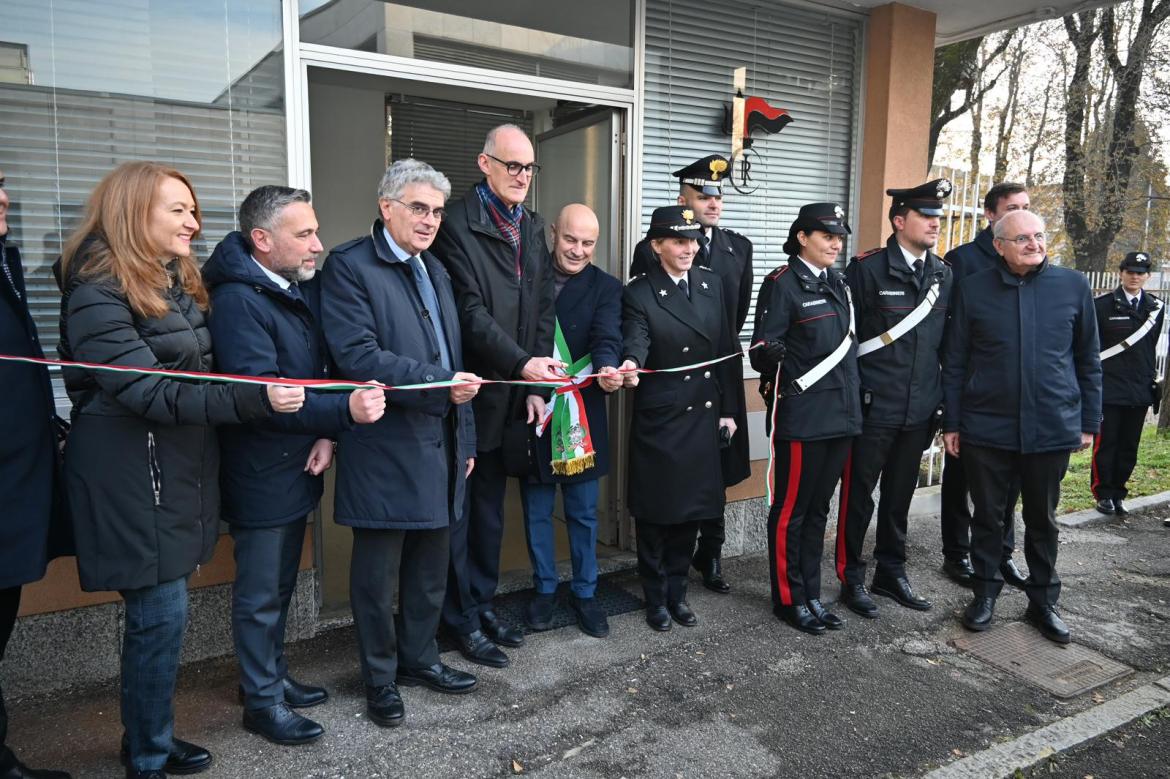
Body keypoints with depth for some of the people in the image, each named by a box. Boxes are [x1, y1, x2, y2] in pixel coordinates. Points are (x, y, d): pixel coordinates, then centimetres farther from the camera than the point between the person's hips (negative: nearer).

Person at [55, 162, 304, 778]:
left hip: (178, 469, 8)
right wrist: (256, 399, -29)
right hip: (133, 477, -8)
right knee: (161, 613, -1)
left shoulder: (178, 283, 13)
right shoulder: (97, 293, -15)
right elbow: (148, 392, -22)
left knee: (158, 612, 15)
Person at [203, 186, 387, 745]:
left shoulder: (304, 289, 6)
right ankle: (262, 700, 23)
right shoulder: (237, 301, -19)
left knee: (280, 587, 21)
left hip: (297, 467, 8)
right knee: (260, 594, 7)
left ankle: (272, 676, 37)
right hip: (260, 475, -8)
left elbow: (323, 368, 7)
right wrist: (344, 411, -34)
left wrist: (327, 434, -7)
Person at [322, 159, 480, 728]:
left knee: (431, 567, 17)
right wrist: (439, 383, -23)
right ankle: (380, 677, 24)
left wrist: (465, 437, 17)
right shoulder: (349, 266, -8)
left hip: (439, 445, 7)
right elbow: (358, 355, -20)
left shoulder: (435, 271, 17)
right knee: (378, 572, 7)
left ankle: (419, 658, 35)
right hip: (385, 450, -7)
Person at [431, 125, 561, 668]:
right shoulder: (457, 225, -11)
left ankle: (483, 603, 32)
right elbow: (471, 312, -19)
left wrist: (537, 379, -1)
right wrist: (523, 364, -27)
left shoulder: (532, 227, 11)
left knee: (491, 508, 18)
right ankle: (462, 621, 19)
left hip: (513, 396, 7)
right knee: (459, 511, 6)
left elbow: (545, 306, 8)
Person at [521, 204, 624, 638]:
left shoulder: (606, 287, 0)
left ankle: (585, 592, 26)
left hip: (581, 415, 0)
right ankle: (544, 590, 29)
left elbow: (607, 335, -17)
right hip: (533, 411, 1)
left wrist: (606, 367, -38)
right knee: (537, 510, 12)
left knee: (583, 511, 10)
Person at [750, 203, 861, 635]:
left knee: (818, 509, 15)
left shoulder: (839, 282, 13)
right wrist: (770, 354, -27)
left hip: (841, 415, 7)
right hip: (802, 417, -7)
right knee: (790, 511, 5)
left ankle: (811, 595, 27)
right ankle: (789, 599, 18)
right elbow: (761, 352, -11)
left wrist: (856, 396, 14)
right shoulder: (782, 283, -9)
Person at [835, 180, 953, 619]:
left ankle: (891, 573, 31)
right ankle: (851, 578, 20)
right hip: (874, 408, -5)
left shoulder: (943, 274, 9)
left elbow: (945, 339, 13)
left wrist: (940, 400, 11)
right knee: (858, 495, 6)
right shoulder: (867, 268, -9)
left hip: (919, 409, 5)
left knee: (900, 494, 16)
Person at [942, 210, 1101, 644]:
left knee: (1042, 519, 14)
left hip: (1052, 428, 1)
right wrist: (951, 422, 1)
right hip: (987, 427, -1)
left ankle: (1043, 600, 29)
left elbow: (1088, 360, 7)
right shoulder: (973, 290, -2)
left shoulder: (1073, 286, 1)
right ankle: (986, 592, 27)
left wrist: (1089, 421, 6)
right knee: (988, 515, 10)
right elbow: (954, 363, 2)